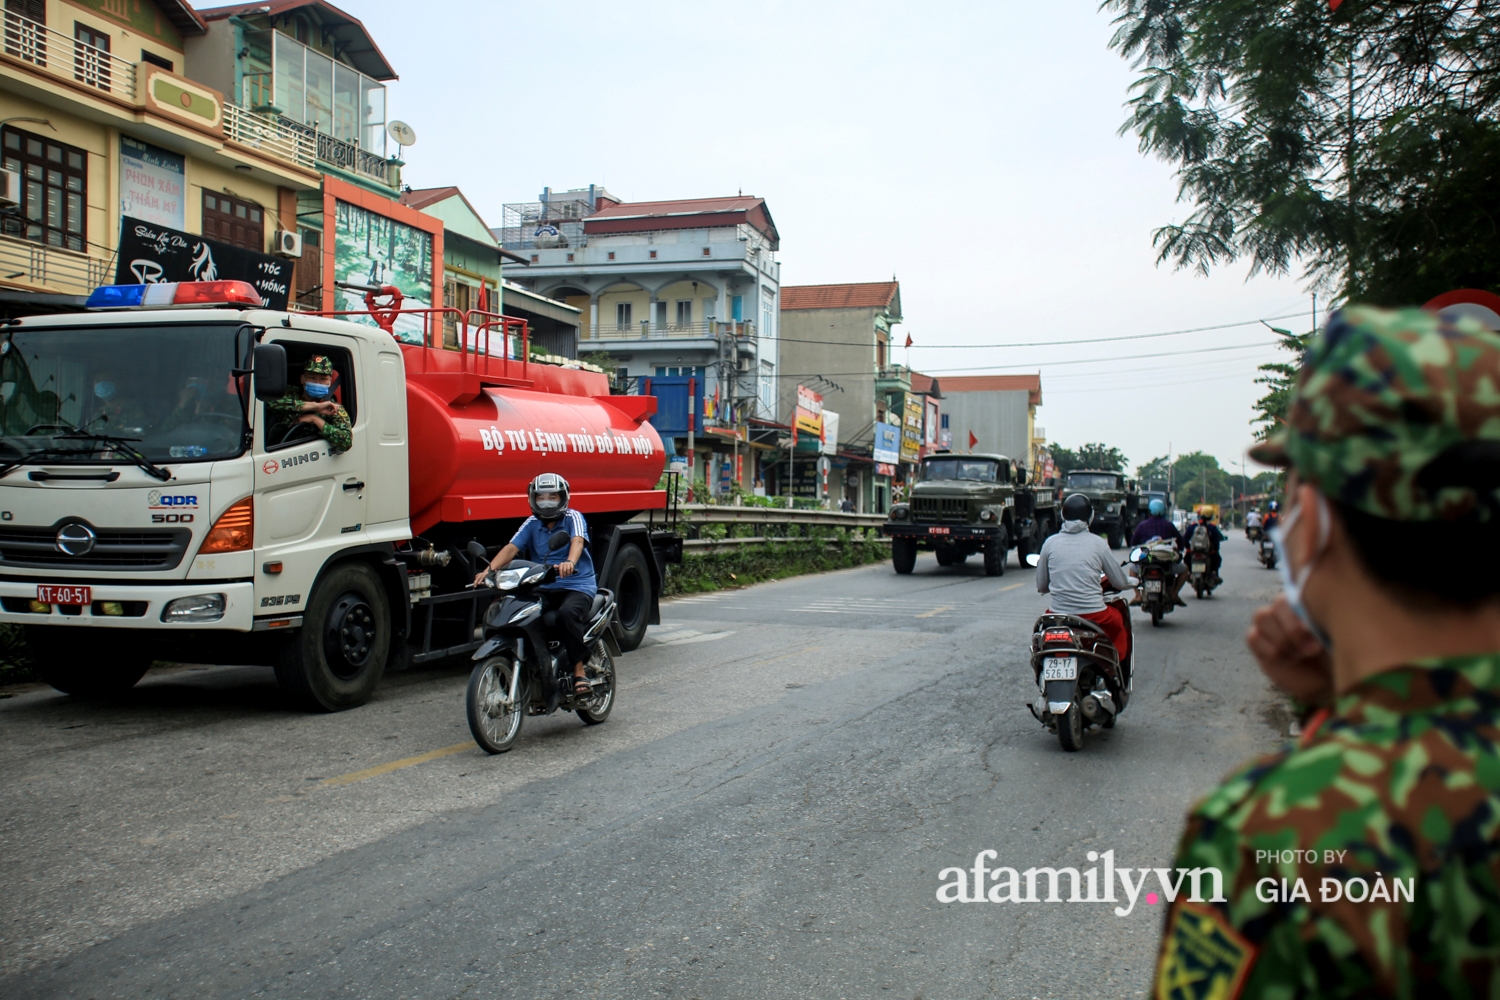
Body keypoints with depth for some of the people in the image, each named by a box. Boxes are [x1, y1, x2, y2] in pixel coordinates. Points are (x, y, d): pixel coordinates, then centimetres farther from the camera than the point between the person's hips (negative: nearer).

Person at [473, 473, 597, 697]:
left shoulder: (572, 517, -1)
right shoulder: (532, 524, 12)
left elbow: (578, 540, -22)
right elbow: (512, 547, -3)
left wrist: (570, 562, -45)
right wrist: (490, 569, -22)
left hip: (577, 585, -4)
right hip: (543, 588, 4)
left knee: (568, 613, -35)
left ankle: (579, 670, -24)